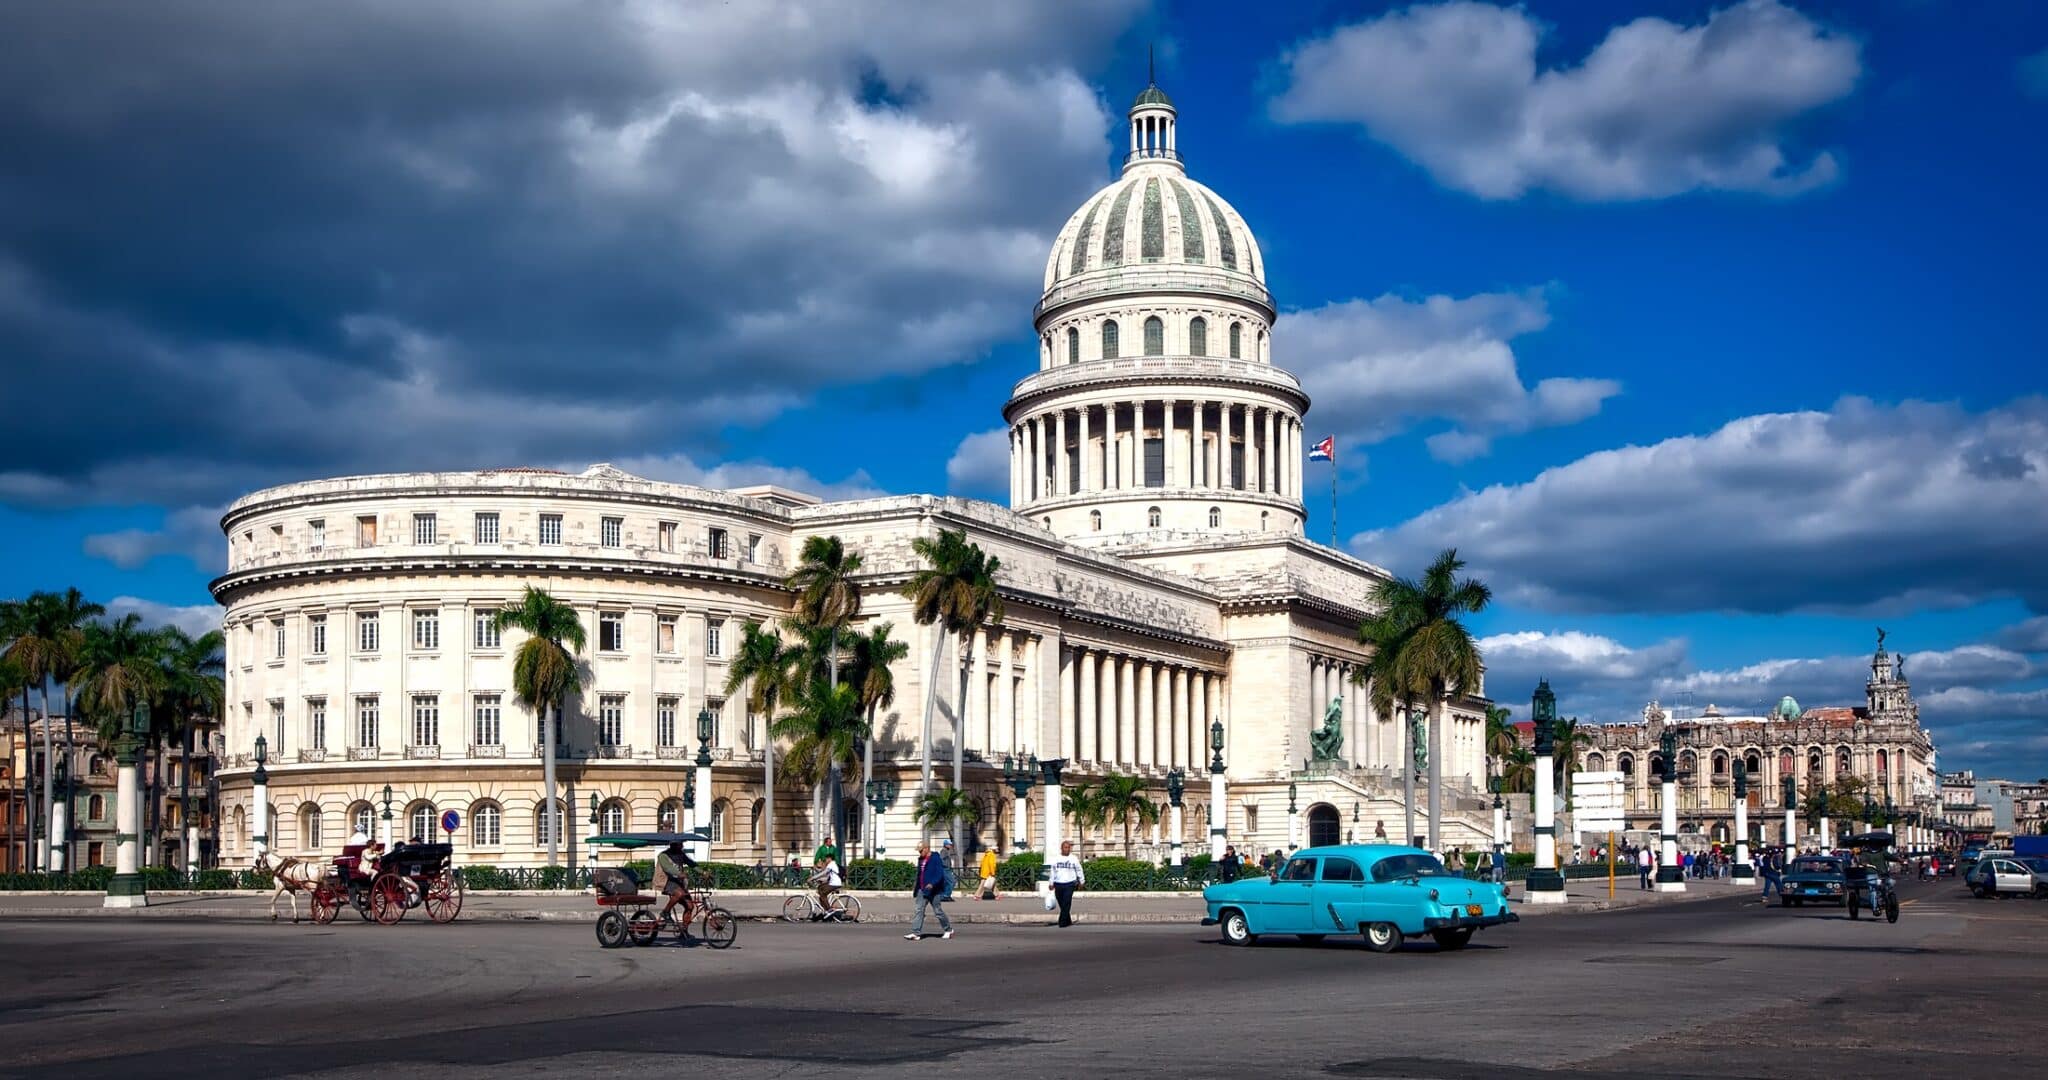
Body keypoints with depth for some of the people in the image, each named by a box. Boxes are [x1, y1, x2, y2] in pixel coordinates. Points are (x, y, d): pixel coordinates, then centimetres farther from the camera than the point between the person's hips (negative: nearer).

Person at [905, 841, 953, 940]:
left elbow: (940, 875, -20)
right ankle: (916, 933, -6)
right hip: (922, 890, 7)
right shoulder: (921, 859, 10)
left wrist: (932, 884, -34)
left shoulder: (936, 859, -14)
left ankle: (948, 929, 23)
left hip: (934, 890, -7)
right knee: (919, 910, -3)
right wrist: (917, 888, 21)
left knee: (938, 911, 4)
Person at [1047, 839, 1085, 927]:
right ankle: (1068, 921, 19)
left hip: (1069, 884, -3)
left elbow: (1079, 870, 12)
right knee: (1062, 905, 7)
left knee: (1066, 904, -12)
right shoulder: (1056, 859, 9)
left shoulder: (1073, 859, 4)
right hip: (1058, 884, 3)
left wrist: (1082, 881, 14)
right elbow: (1052, 871, 14)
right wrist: (1051, 883, 13)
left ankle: (1063, 922, -13)